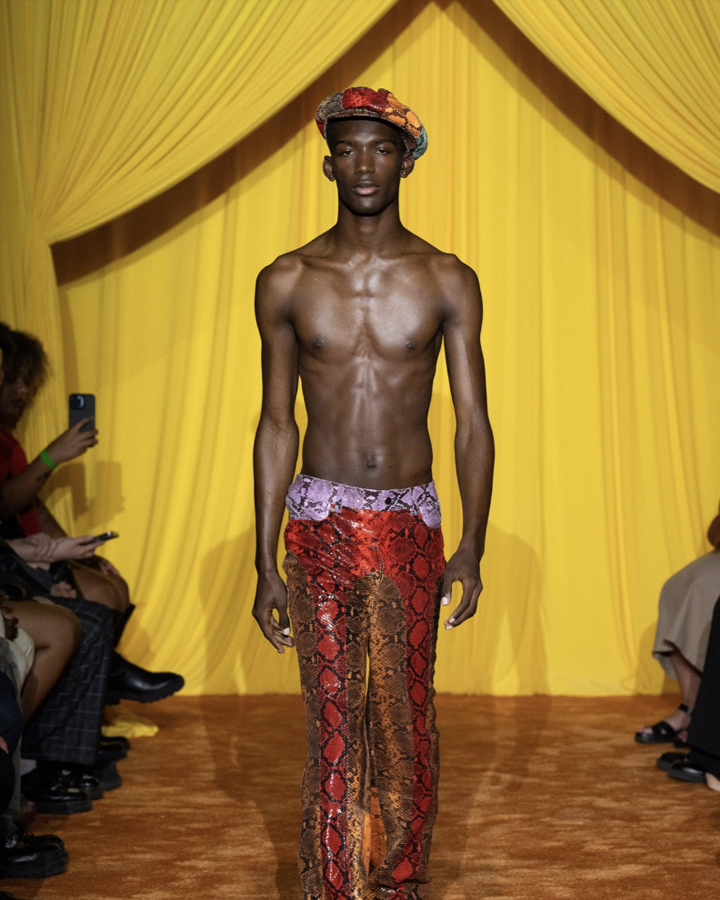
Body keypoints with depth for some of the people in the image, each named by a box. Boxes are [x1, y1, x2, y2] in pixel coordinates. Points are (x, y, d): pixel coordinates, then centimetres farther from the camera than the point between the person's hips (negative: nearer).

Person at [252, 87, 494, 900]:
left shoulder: (447, 282, 0)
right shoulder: (286, 282, 2)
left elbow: (473, 423, 1)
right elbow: (276, 424, 4)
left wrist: (471, 550, -6)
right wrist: (264, 562, 2)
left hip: (409, 524, 0)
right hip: (319, 522, 0)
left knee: (406, 719, 8)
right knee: (332, 720, 3)